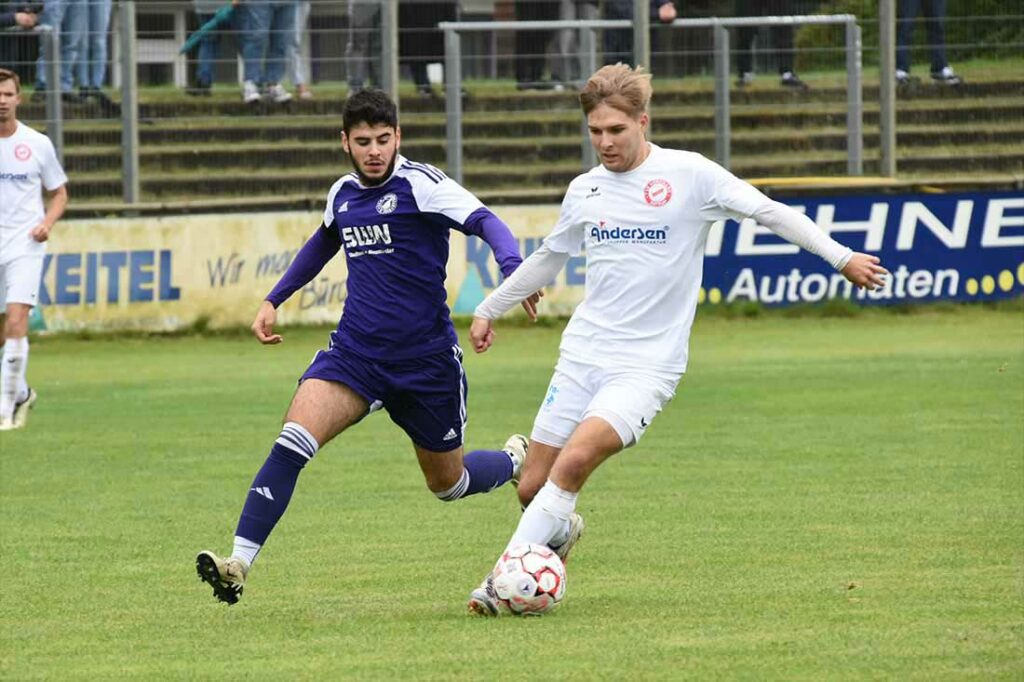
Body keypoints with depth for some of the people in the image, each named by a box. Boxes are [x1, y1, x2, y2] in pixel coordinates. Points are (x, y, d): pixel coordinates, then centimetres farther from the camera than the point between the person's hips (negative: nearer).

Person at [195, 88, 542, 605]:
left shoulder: (419, 184, -11)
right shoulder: (343, 194, 8)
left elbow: (485, 223, -24)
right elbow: (323, 244, 30)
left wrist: (513, 272, -43)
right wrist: (273, 300, 30)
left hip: (426, 361, -4)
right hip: (354, 351, 4)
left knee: (447, 483, 13)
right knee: (293, 441, -20)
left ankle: (518, 462, 48)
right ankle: (239, 564, -24)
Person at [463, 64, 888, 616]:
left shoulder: (689, 175, -5)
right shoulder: (585, 191, 10)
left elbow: (770, 213, -2)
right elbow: (548, 258, 26)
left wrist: (841, 258, -7)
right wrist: (489, 310, 34)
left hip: (647, 364, -5)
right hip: (581, 355, 5)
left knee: (574, 461, -25)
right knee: (533, 487, 0)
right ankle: (560, 532, 36)